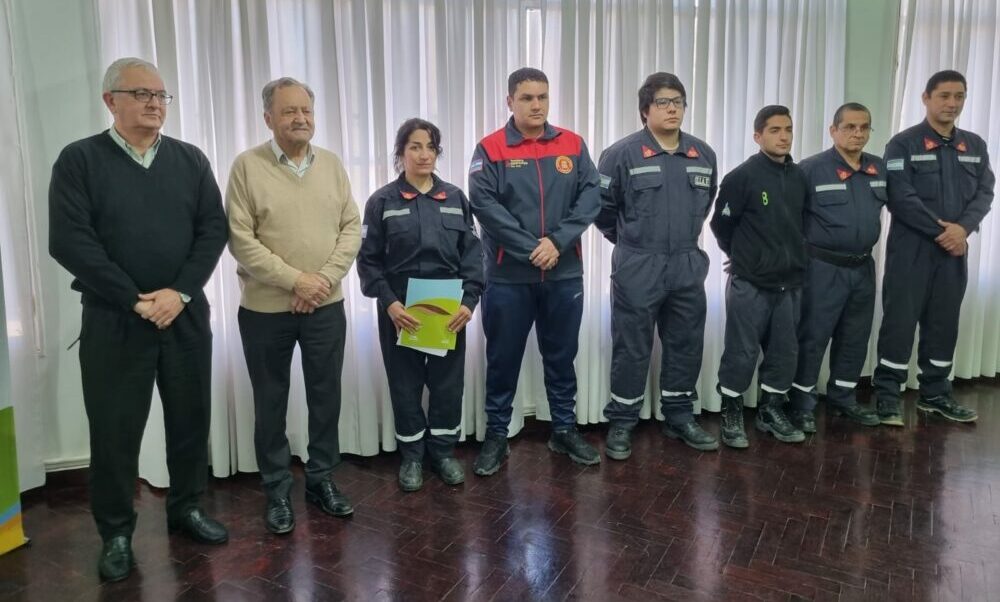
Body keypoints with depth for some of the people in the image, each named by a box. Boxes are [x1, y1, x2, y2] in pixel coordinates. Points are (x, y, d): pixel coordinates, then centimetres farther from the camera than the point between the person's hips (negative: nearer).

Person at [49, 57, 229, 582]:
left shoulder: (190, 160, 7)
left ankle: (186, 507, 30)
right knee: (114, 429, 6)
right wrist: (135, 299, -14)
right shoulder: (79, 160, -2)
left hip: (186, 314, 3)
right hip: (113, 318, -2)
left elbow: (214, 229, 0)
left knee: (191, 417, 11)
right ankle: (116, 534, 22)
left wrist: (180, 291, -11)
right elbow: (69, 241, -10)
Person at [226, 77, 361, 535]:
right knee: (271, 403, 9)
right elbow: (240, 240, -12)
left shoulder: (331, 164, 5)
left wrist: (325, 278, -12)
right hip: (266, 308, -3)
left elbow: (352, 227, 2)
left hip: (327, 306, 3)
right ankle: (277, 491, 25)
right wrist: (294, 280, -17)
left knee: (326, 397, 12)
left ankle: (322, 480, 29)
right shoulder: (247, 166, -6)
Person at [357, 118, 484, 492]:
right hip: (400, 310, -2)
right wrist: (388, 303, -15)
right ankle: (412, 455, 25)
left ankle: (443, 451, 27)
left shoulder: (455, 199, 6)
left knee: (448, 381, 9)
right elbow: (369, 260, -3)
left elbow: (472, 253, 3)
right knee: (405, 384, 8)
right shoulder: (382, 201, -1)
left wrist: (469, 299, -9)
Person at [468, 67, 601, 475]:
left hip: (565, 274, 3)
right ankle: (496, 435, 23)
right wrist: (531, 249, -19)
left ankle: (565, 430, 29)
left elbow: (591, 196, -2)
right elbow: (484, 204, -13)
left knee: (561, 356, 14)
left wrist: (557, 241, -16)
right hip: (508, 277, -2)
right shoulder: (490, 149, -3)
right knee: (503, 359, 8)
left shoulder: (572, 145, 6)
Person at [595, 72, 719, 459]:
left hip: (688, 266, 5)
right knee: (632, 349, 2)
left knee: (686, 345, 12)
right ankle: (621, 423, 16)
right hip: (638, 268, -5)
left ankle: (680, 418, 28)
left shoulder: (704, 155, 7)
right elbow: (602, 208, -2)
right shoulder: (622, 154, -9)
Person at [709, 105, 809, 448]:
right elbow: (721, 224, -4)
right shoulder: (741, 177, -10)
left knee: (785, 352, 11)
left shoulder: (800, 178, 5)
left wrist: (793, 256, 13)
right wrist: (744, 256, 6)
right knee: (742, 352, 0)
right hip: (749, 283, -5)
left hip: (790, 283, 5)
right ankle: (731, 416, 14)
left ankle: (771, 411, 27)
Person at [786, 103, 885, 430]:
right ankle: (801, 404, 13)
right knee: (813, 337, 1)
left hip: (864, 267, 6)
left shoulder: (881, 169, 6)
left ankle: (843, 397, 31)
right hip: (823, 268, -6)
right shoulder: (811, 169, -11)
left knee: (855, 337, 15)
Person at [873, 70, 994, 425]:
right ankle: (888, 396, 4)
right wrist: (941, 230, -15)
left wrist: (962, 228, -13)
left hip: (955, 250, 5)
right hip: (911, 249, -5)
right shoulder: (903, 144, -4)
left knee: (944, 323, 11)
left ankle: (935, 394, 23)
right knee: (899, 321, -3)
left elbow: (984, 193, 5)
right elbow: (900, 198, -14)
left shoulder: (975, 146, 12)